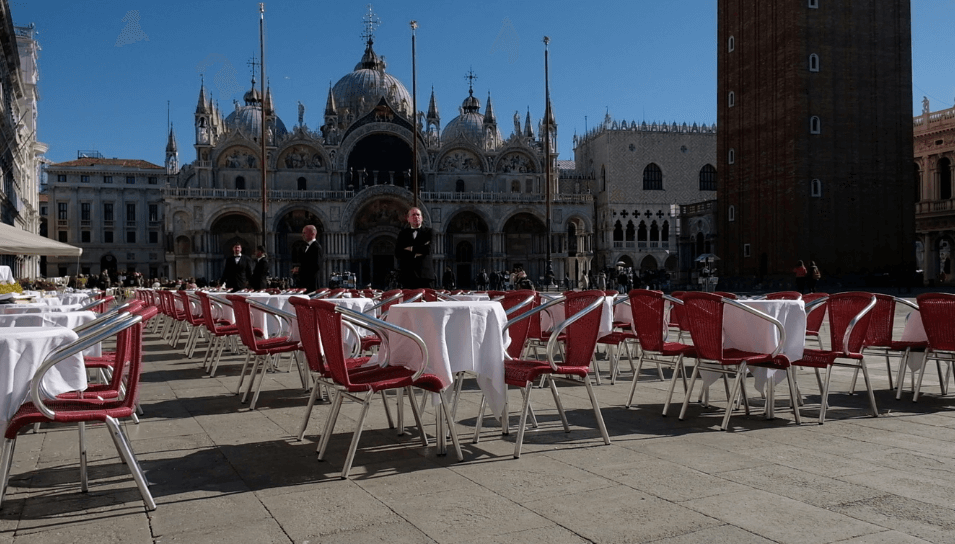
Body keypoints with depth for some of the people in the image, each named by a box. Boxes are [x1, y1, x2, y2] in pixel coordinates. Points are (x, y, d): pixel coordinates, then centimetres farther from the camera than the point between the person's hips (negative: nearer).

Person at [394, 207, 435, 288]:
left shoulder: (428, 231, 10)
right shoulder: (403, 233, 15)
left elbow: (428, 249, -7)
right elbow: (397, 253, 3)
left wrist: (411, 249, 0)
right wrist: (415, 254, -6)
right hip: (407, 275, 2)